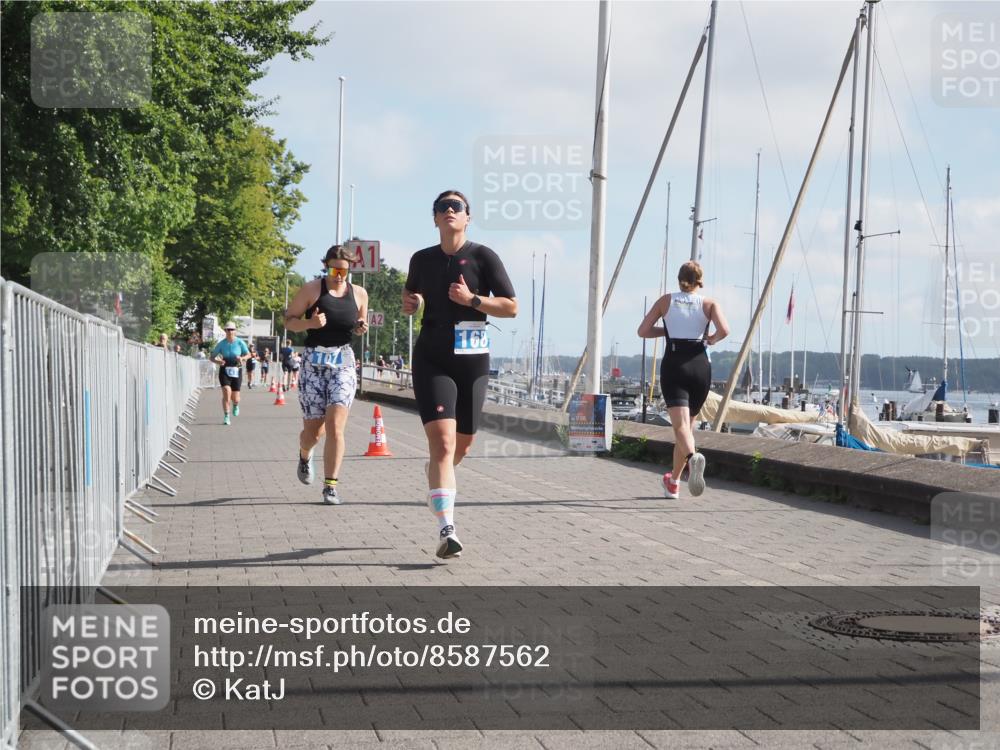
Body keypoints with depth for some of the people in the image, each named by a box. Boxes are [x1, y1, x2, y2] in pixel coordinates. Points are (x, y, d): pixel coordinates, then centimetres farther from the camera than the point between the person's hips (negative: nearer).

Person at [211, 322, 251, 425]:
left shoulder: (240, 342, -4)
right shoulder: (221, 344, -3)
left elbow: (248, 354, 7)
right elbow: (212, 357, 3)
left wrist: (242, 358, -15)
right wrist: (218, 361, -19)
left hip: (236, 371, 1)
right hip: (224, 371, 0)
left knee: (235, 398, 3)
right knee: (226, 392, -21)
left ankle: (236, 405, 42)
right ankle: (226, 417, -12)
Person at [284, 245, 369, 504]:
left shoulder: (359, 293, 8)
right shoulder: (311, 289, -2)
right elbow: (289, 319, 1)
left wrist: (362, 329, -1)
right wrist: (309, 323, -18)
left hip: (344, 363, 1)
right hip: (314, 362, -1)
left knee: (335, 426, -14)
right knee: (313, 430, 5)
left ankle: (330, 486, -10)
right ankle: (305, 455, 42)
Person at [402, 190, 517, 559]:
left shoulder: (483, 256, -2)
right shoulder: (422, 259, 7)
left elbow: (511, 307, -4)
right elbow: (410, 293, 27)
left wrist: (471, 299, -17)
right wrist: (408, 302, 3)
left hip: (472, 361, 0)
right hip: (432, 359, 0)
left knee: (461, 446, 13)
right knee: (442, 442, -16)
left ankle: (436, 477, 49)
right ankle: (446, 530, -21)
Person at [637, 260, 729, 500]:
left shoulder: (666, 301, 9)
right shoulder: (709, 304, 7)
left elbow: (643, 331, 4)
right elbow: (724, 330, -11)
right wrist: (711, 339, 10)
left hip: (673, 366, -1)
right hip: (700, 366, 1)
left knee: (680, 425, -14)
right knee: (689, 424, 16)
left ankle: (693, 457, -46)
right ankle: (673, 482, 24)